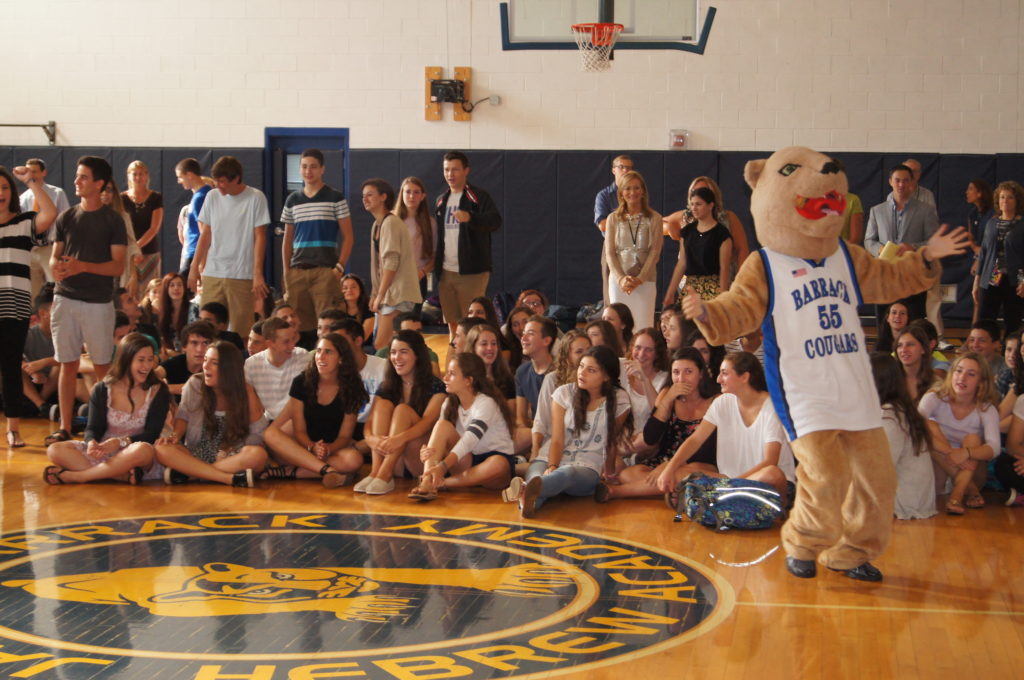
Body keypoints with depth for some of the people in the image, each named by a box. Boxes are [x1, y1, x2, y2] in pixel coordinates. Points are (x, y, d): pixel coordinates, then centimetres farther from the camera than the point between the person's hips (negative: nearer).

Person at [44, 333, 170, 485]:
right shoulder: (102, 390, 4)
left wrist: (122, 442, -26)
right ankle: (124, 476, -35)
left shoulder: (158, 391, -2)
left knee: (144, 450, -40)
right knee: (54, 450, -21)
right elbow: (94, 427, 2)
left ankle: (72, 476, -30)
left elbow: (152, 434, -8)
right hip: (103, 451, 3)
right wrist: (92, 442, -24)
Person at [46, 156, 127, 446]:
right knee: (68, 365, 6)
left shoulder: (112, 220, -2)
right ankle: (64, 428, 10)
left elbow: (118, 266, -7)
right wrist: (57, 267, -13)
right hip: (65, 299, 3)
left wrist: (83, 266, -20)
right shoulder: (66, 218, 10)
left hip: (98, 302, -3)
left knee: (102, 367, 1)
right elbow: (54, 257, 12)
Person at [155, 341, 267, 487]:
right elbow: (183, 416, 10)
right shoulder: (194, 384, -1)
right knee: (162, 449, -30)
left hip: (232, 457, -1)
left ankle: (186, 472, -28)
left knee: (258, 454, -36)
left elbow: (258, 432, -4)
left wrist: (230, 450, -18)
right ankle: (232, 478, -34)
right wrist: (175, 435, -12)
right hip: (196, 454, 2)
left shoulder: (246, 392, -5)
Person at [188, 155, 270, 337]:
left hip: (242, 275, -4)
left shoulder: (255, 198, -4)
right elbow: (205, 234, 13)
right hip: (212, 274, 4)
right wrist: (194, 267, 9)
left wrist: (258, 273, -11)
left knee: (241, 329, -2)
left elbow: (260, 237, -5)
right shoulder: (212, 197, 8)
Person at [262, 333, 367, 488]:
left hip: (333, 450, -1)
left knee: (354, 460, -35)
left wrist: (327, 450, -26)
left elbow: (344, 436, -4)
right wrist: (312, 448, -26)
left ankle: (291, 472, -28)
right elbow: (299, 430, -4)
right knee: (270, 434, -29)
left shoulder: (350, 390, -4)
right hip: (304, 446, 1)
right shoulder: (301, 382, -3)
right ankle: (327, 470, -37)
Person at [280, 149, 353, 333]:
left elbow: (348, 237, 1)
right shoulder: (292, 200, 14)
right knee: (298, 324, 2)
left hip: (325, 270, -4)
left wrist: (339, 267, -9)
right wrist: (286, 272, 9)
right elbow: (287, 239, 18)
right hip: (297, 271, 4)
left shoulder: (335, 198, 2)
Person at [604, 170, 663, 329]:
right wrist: (621, 278, -10)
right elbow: (609, 252, 4)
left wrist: (640, 279, -11)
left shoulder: (654, 219, 4)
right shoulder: (613, 219, 8)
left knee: (644, 327, -5)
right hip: (618, 281, 1)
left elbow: (655, 252, -1)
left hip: (645, 280, -1)